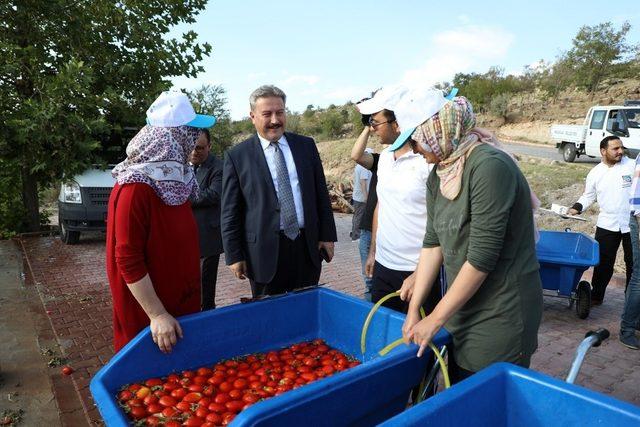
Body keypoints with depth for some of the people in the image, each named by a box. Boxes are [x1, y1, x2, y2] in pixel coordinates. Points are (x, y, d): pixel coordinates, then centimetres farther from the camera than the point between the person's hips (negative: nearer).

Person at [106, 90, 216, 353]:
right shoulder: (135, 188, -23)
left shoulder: (175, 178, 2)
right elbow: (128, 261, -22)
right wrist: (157, 315, -21)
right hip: (148, 313, -7)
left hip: (182, 302, 7)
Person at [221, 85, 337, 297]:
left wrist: (327, 235, 5)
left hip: (308, 247, 3)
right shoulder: (237, 156, -2)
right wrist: (234, 255, -3)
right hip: (265, 251, -2)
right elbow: (230, 212, -1)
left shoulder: (306, 146, 7)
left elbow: (321, 194, 9)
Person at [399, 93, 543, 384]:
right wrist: (414, 309, -1)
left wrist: (435, 320, -17)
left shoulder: (489, 167, -23)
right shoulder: (438, 176, 2)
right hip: (462, 309, 7)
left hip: (500, 315, -7)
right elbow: (433, 243, 2)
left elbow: (482, 258, -24)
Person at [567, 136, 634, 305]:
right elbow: (588, 196, 11)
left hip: (632, 225, -1)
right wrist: (577, 208, -5)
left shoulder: (632, 165, -5)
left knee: (633, 263, 10)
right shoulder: (595, 173, 1)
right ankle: (596, 295, 22)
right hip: (607, 225, 1)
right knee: (603, 263, 8)